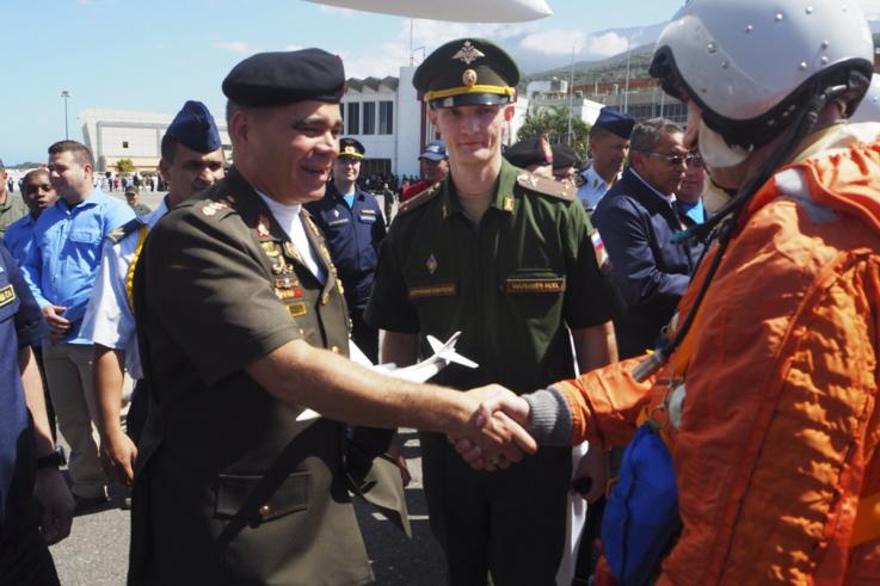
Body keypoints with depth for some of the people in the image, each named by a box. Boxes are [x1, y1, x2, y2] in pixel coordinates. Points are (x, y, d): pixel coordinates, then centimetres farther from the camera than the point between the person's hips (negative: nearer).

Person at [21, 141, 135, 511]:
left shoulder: (113, 212, -8)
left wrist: (73, 314, -15)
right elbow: (28, 268, 15)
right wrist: (42, 305, -4)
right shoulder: (46, 219, 16)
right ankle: (87, 487, 30)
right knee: (71, 421, 16)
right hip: (54, 337, 8)